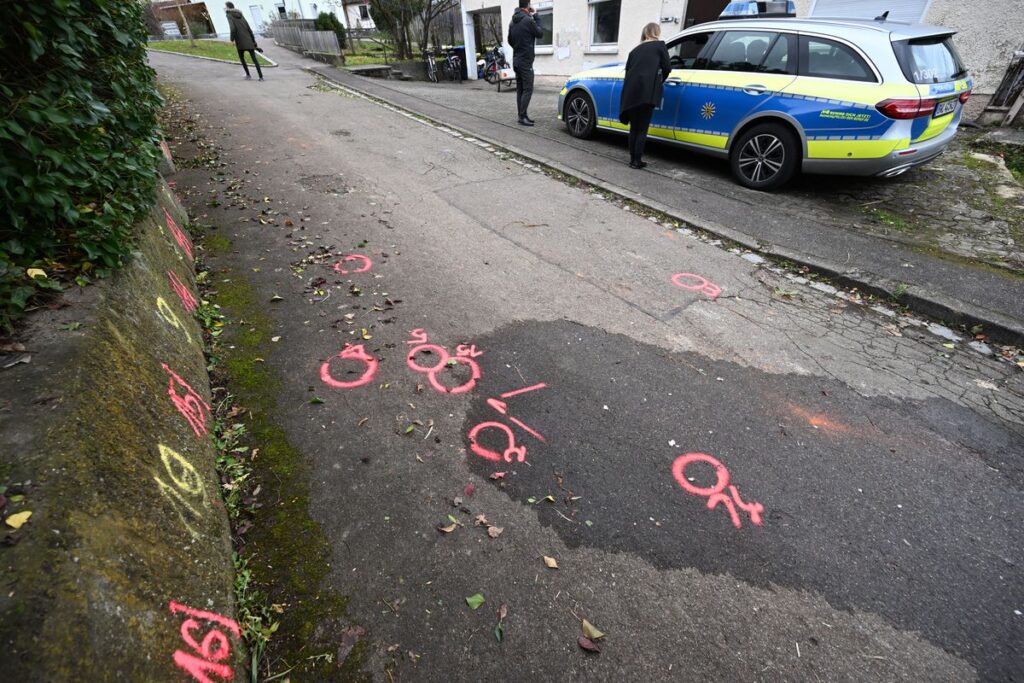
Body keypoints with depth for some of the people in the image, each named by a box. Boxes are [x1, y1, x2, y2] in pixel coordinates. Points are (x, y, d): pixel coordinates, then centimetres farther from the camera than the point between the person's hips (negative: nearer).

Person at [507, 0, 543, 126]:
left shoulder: (513, 21, 10)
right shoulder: (528, 20, -14)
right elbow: (540, 33, -2)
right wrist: (534, 17, 4)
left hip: (516, 60, 8)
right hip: (525, 61, -8)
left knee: (520, 89, 10)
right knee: (527, 90, -8)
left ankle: (522, 115, 12)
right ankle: (523, 117, -12)